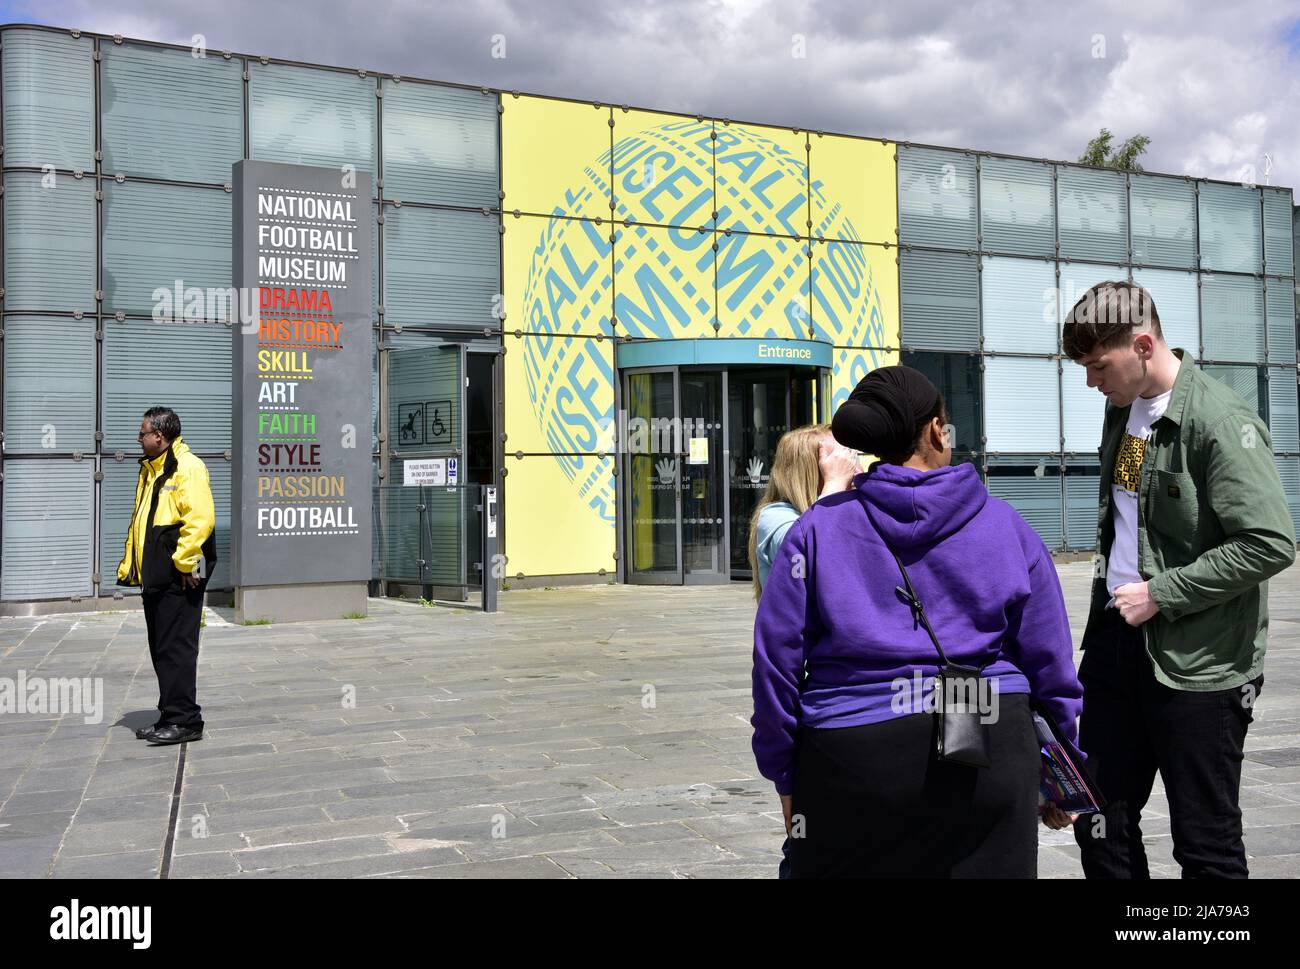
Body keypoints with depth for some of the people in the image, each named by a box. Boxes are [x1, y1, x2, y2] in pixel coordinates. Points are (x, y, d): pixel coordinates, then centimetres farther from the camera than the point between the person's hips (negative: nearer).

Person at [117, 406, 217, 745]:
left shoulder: (187, 467, -12)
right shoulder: (150, 470, 19)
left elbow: (201, 518, -22)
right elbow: (138, 523, 25)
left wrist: (184, 562, -20)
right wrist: (129, 565, 19)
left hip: (178, 578, -10)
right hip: (154, 576, 10)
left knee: (176, 649, -7)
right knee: (161, 650, 13)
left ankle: (184, 721, -1)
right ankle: (171, 716, 21)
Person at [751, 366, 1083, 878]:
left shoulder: (817, 528, -1)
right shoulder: (1006, 526, 3)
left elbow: (777, 658, -2)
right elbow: (1048, 658, 7)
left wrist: (786, 777, 7)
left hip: (850, 761, 0)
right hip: (987, 759, 1)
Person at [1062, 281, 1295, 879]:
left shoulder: (1221, 422, -15)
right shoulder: (1122, 410, 9)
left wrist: (1160, 595, -18)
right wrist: (1109, 593, 12)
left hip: (1197, 663, -7)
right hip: (1116, 638, 7)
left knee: (1207, 846, 6)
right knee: (1100, 827, 13)